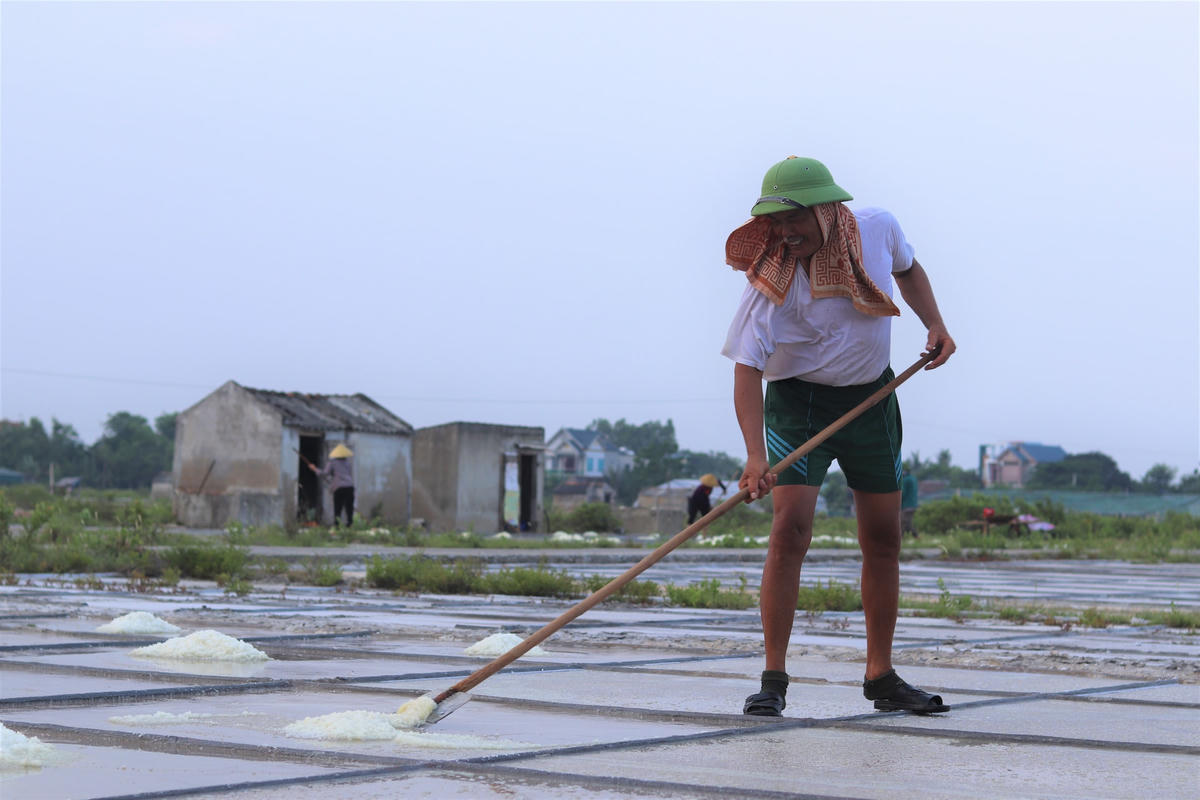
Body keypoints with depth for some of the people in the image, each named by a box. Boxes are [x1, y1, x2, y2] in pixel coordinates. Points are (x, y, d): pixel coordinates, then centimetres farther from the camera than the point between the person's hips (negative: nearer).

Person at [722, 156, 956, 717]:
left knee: (883, 539, 7)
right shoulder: (771, 279, -23)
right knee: (790, 527, -19)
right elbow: (746, 370, -29)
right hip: (799, 401, -4)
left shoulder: (878, 228, -12)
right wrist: (756, 454, -41)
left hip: (872, 396, 4)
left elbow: (907, 270, 14)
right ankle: (773, 680, -12)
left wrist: (934, 324, 0)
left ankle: (880, 676, 20)